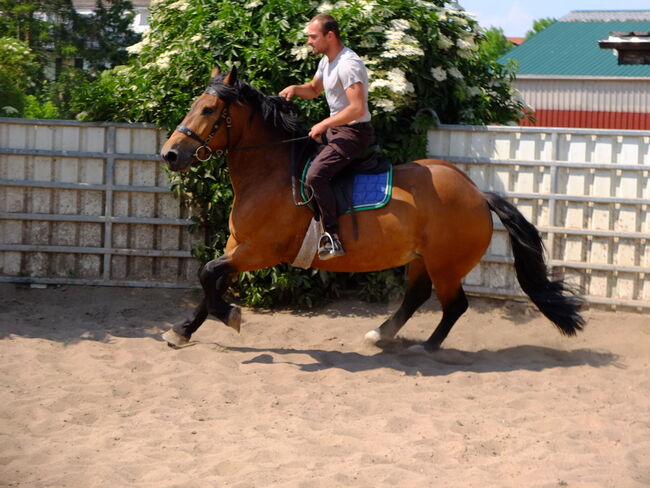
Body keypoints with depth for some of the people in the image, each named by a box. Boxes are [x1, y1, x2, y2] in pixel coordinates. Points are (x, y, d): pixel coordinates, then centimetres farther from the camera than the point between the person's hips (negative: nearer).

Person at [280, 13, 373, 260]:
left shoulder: (348, 64, -22)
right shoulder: (327, 60, 11)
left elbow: (358, 108, -30)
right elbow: (314, 89, 28)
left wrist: (324, 125, -22)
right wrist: (295, 89, 6)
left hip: (355, 132, -11)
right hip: (335, 128, 11)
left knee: (316, 174, -28)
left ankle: (332, 238, -28)